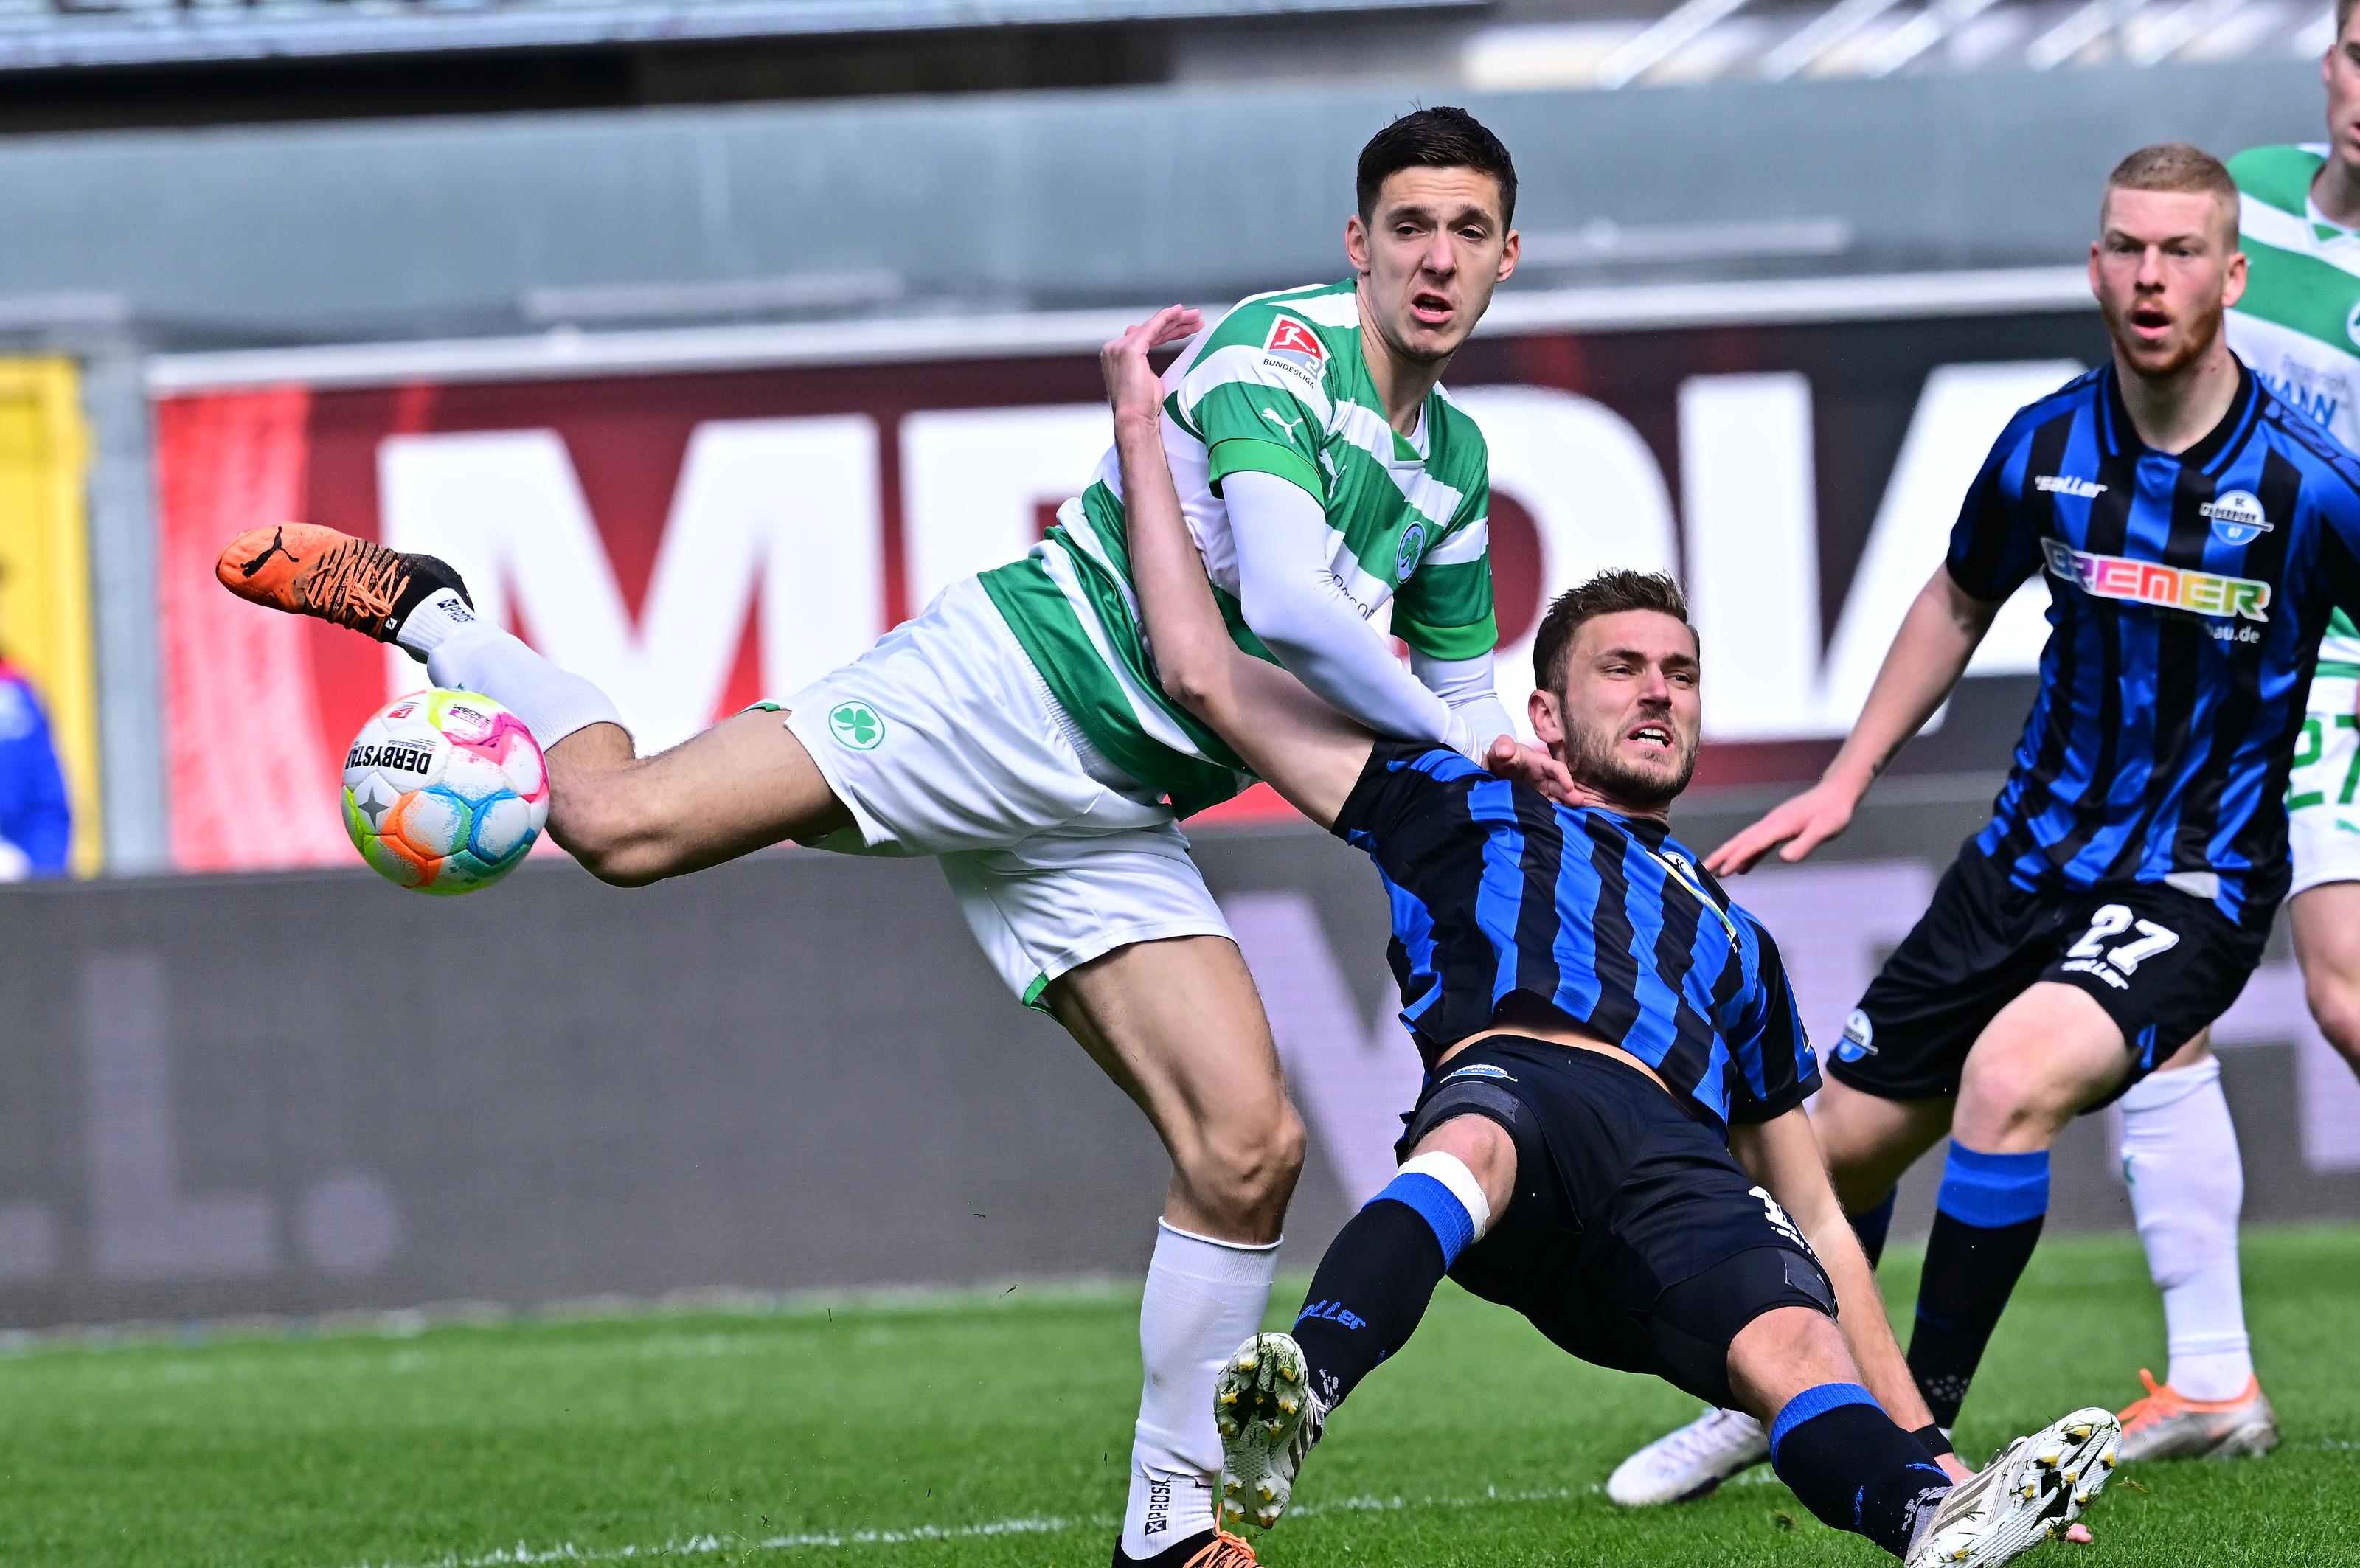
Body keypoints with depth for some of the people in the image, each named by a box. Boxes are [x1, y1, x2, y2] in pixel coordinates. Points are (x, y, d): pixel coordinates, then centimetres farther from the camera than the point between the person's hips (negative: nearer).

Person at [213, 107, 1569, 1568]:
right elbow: (1290, 601, -23)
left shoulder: (1453, 465, 15)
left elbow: (1466, 698, 25)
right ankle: (425, 612, 5)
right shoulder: (1278, 349, -11)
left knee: (1252, 1148, -9)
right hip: (1001, 684, -7)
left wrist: (1548, 786, 6)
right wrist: (1456, 740, -13)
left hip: (1113, 828, 7)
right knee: (622, 821, -24)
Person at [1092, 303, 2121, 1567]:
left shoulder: (1732, 934, 42)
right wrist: (1139, 431, 29)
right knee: (1476, 1142, -42)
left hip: (1687, 1168, 3)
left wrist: (1917, 1435, 27)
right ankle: (1291, 1405, -69)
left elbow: (1813, 1212, 39)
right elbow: (1205, 675, 28)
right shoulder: (1462, 812, 33)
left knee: (1794, 1346, -32)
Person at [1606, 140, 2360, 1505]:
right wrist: (1846, 782, 16)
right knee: (1844, 1141, 9)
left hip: (2194, 889, -5)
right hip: (2029, 862, 5)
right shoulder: (2044, 448, -3)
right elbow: (1961, 602, 17)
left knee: (2012, 1078, -32)